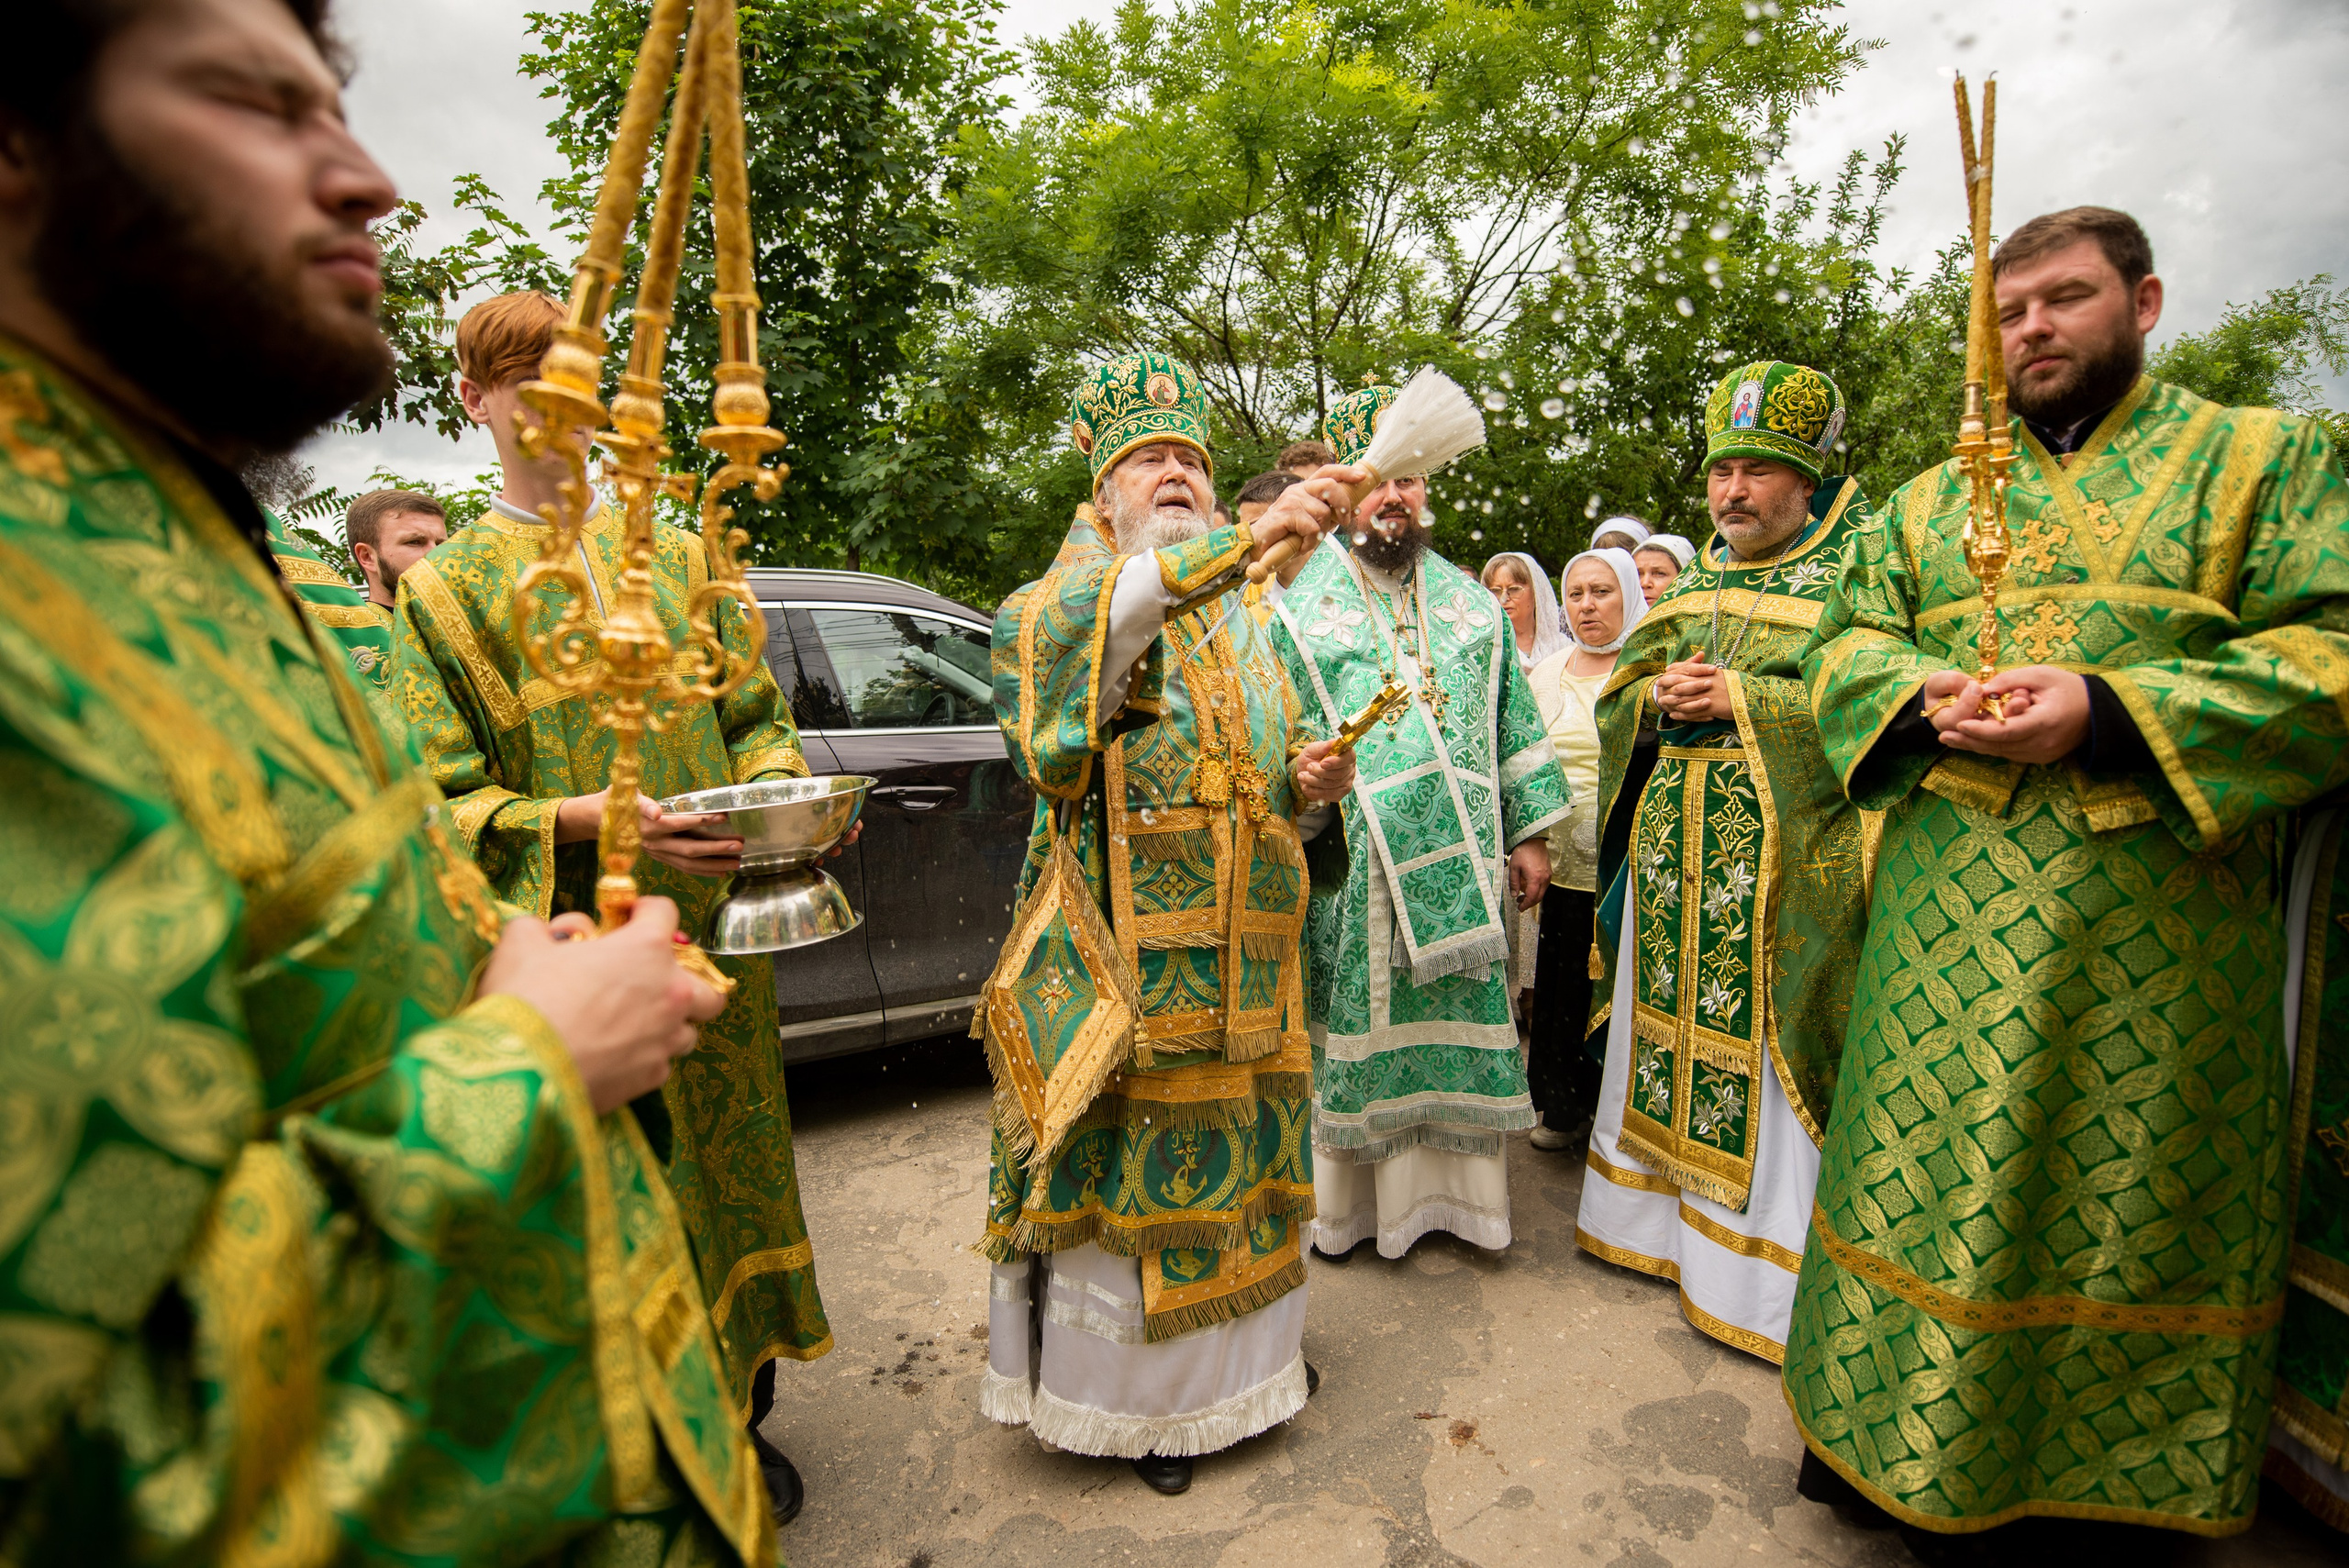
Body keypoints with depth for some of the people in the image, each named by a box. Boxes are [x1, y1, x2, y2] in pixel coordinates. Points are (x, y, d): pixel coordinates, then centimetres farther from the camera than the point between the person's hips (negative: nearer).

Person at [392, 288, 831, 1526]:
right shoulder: (446, 587, 5)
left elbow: (756, 716, 14)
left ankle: (738, 1418, 33)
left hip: (713, 927, 3)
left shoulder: (674, 556, 14)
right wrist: (585, 821, -20)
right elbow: (444, 802, -2)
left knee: (731, 1164, 12)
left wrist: (788, 789, -8)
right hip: (577, 955, -2)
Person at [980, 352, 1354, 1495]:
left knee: (1235, 1153, 16)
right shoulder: (1067, 599, -2)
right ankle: (1137, 1392, 27)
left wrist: (1306, 777, 0)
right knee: (1128, 1165, 4)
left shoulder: (1245, 619, 17)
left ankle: (1242, 1351, 39)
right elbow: (1097, 620, -29)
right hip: (1123, 952, -5)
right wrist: (1248, 538, -41)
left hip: (1243, 956, 6)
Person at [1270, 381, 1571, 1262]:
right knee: (1353, 1033, 4)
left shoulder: (1473, 603, 14)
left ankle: (1449, 1189, 26)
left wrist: (1529, 836, 8)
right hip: (1348, 869, -3)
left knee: (1458, 1027, 9)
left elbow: (1516, 721, 13)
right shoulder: (1298, 606, 4)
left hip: (1462, 866, 3)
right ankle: (1344, 1199, 21)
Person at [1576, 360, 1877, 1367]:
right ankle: (1657, 1217, 29)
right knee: (1670, 1041, 13)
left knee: (1761, 1059, -1)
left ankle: (1763, 1277, 14)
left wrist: (1743, 699, -18)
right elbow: (1617, 690, 15)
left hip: (1783, 865, -5)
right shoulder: (1694, 582, 16)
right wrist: (1660, 696, -6)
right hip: (1674, 859, 6)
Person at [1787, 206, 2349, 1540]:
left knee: (2132, 1209, 8)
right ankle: (1889, 1439, 27)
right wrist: (1927, 696, -13)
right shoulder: (1930, 501, 17)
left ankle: (2120, 1478, 29)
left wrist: (2108, 711, -19)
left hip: (2153, 922, -2)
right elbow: (1849, 640, 9)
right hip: (1947, 920, 3)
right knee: (1925, 1187, 9)